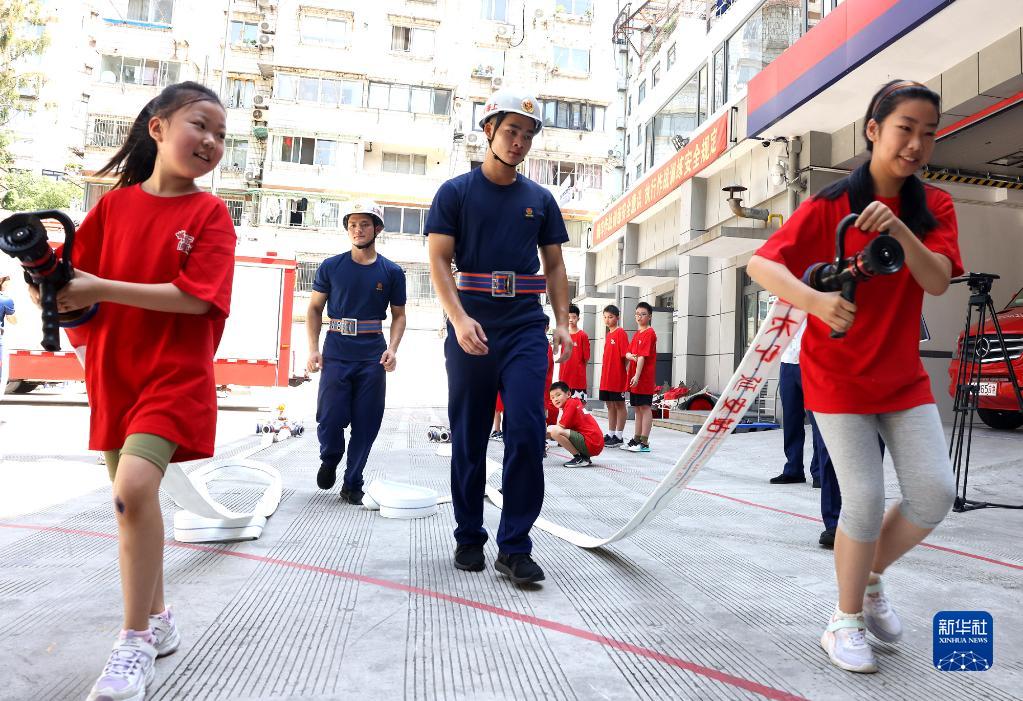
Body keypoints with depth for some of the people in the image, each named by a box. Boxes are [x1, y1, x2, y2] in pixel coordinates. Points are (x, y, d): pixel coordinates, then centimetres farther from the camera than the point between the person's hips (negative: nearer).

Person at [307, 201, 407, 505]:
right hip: (336, 354, 0)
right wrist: (313, 349, -2)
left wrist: (392, 349, -4)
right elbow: (315, 309, 10)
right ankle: (329, 461, 29)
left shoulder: (392, 272, 6)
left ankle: (352, 484, 18)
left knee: (366, 424, 2)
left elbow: (398, 315, 12)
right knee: (330, 420, -4)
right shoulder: (330, 267, 5)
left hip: (373, 357, 1)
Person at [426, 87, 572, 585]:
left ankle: (515, 546, -1)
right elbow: (439, 261, -1)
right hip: (471, 327, -1)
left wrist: (562, 322, 4)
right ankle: (469, 537, 20)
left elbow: (554, 266, 17)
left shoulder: (540, 199, 15)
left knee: (527, 431, -10)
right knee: (469, 437, 5)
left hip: (526, 328, 2)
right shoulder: (456, 192, 6)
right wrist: (459, 317, -15)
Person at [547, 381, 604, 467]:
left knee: (555, 431, -19)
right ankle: (585, 457, 13)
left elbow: (561, 426, -14)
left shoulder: (571, 403, -8)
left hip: (591, 443, -11)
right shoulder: (574, 402, 19)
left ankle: (580, 458, -9)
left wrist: (547, 429, 3)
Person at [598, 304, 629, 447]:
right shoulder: (608, 334, 15)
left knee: (619, 405, 0)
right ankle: (611, 434, 20)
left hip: (617, 377, -8)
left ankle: (619, 437, 5)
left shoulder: (621, 333, -8)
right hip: (606, 377, 8)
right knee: (610, 405, 12)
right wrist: (605, 374, 15)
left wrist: (628, 373, -17)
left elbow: (625, 355, -13)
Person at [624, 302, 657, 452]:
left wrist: (637, 376, -22)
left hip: (644, 378, -9)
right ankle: (636, 439, 22)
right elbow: (628, 353, 12)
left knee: (645, 407, -5)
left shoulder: (649, 333, -10)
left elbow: (643, 356, -17)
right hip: (634, 377, 9)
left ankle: (644, 443, -3)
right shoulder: (637, 334, 17)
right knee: (638, 408, 14)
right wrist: (630, 356, -12)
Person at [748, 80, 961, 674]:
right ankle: (847, 621, 15)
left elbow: (938, 280, -10)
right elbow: (762, 264, -18)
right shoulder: (831, 205, -9)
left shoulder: (934, 206, 4)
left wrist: (900, 230, -26)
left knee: (935, 492, -4)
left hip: (904, 374, 5)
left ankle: (872, 577, 25)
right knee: (866, 500, -7)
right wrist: (815, 300, -36)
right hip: (839, 373, -4)